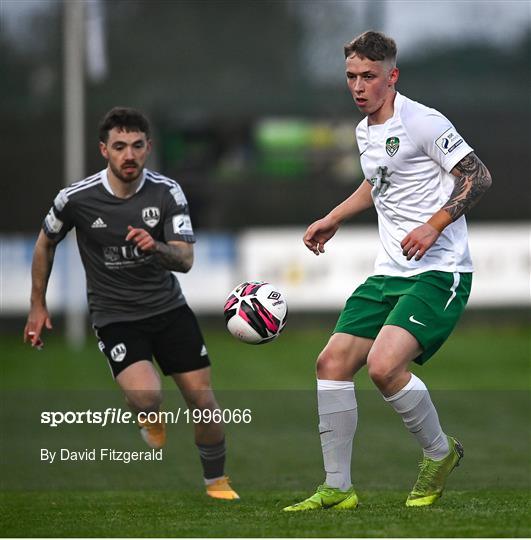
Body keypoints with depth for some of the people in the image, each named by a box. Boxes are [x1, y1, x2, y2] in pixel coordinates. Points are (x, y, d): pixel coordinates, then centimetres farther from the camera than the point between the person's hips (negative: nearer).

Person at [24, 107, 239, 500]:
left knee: (203, 398, -1)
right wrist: (38, 306, 11)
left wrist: (156, 247, -37)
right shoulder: (76, 198, -13)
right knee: (147, 397, -26)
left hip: (169, 306, 2)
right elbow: (46, 243, 7)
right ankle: (151, 422, 13)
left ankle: (217, 482, 23)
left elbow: (185, 259, -15)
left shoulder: (167, 192, -11)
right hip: (115, 316, -2)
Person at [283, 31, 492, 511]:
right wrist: (334, 219, 34)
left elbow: (479, 177, -14)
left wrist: (433, 226, -23)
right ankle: (337, 489, 7)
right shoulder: (365, 132, 14)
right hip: (389, 273, 9)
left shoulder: (423, 123, -12)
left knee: (384, 365, -25)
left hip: (439, 272, -9)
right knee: (332, 363, -1)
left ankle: (440, 453, 1)